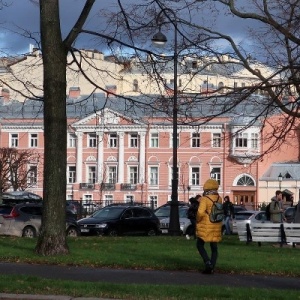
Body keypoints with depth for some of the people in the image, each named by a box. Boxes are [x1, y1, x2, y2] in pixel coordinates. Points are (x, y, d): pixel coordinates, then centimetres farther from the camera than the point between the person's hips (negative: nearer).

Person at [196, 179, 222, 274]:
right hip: (216, 227, 5)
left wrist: (197, 220, -5)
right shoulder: (219, 199, 3)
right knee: (214, 248, 11)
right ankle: (211, 268, 8)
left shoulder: (205, 199, -16)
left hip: (205, 227, -5)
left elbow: (201, 212, -26)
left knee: (200, 245, 9)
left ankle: (208, 262, -10)